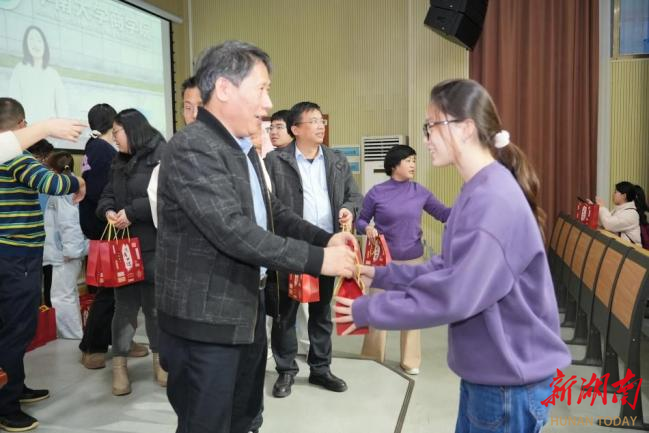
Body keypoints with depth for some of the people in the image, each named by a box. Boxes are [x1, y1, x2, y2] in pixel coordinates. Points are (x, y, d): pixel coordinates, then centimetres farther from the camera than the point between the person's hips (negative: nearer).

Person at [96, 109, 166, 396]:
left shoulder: (162, 156, -8)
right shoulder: (119, 162, 16)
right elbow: (107, 195, 15)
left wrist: (132, 212, -19)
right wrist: (108, 211, -7)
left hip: (154, 245, -5)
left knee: (155, 303, 7)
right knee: (125, 304, 7)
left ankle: (160, 358, 24)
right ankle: (119, 364, 16)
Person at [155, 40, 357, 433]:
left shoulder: (244, 148, 11)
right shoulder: (192, 148, -21)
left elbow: (272, 211, 14)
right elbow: (234, 232, -28)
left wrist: (325, 239, -2)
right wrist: (318, 259, -24)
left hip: (247, 309, 9)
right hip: (205, 320, -9)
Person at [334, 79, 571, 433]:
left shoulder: (493, 201, -26)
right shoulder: (479, 192, 8)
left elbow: (453, 295, -29)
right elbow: (448, 268, 9)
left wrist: (367, 310, -18)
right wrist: (382, 275, 0)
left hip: (511, 380, -9)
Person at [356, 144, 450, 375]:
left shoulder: (420, 192, 0)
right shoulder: (377, 192, -7)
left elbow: (444, 214, 3)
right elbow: (360, 220, 0)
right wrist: (367, 228, -21)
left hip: (413, 260, 3)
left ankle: (410, 360, 26)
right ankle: (373, 359, 23)